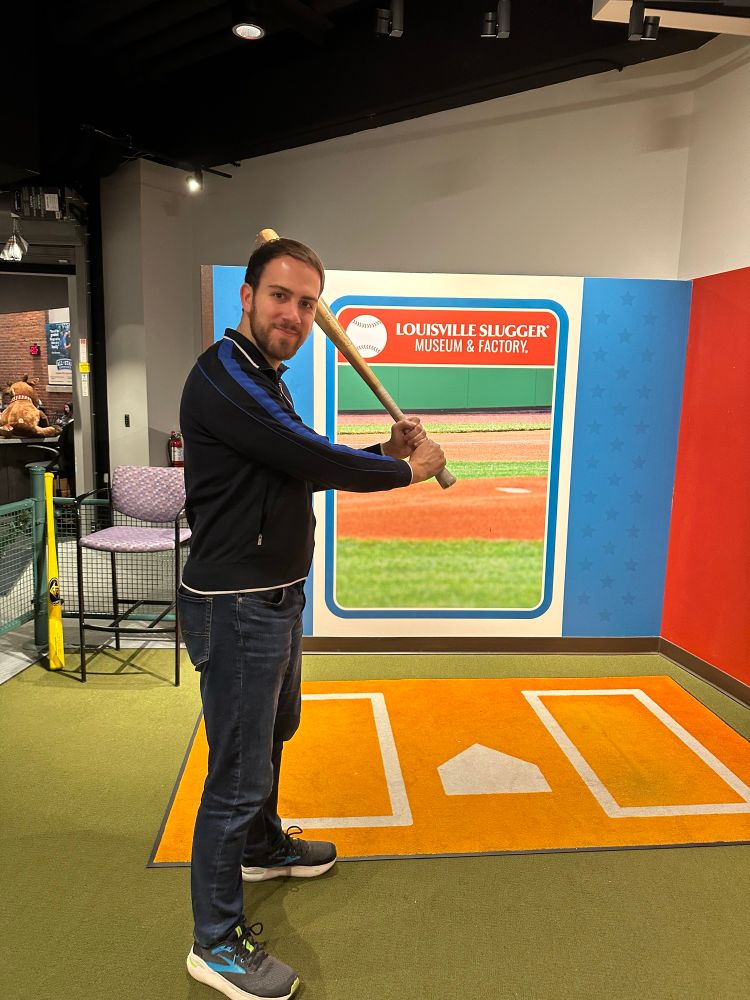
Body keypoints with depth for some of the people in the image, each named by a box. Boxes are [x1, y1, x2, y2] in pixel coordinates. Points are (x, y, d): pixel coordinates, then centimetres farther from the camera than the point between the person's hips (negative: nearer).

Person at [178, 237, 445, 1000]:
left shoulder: (261, 380, 12)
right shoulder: (224, 375, -20)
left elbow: (303, 470, 16)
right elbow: (312, 460, -25)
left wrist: (384, 452, 3)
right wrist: (408, 469, -10)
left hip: (277, 598, 11)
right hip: (235, 608, -10)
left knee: (273, 733, 27)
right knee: (238, 770, 2)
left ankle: (262, 847, 51)